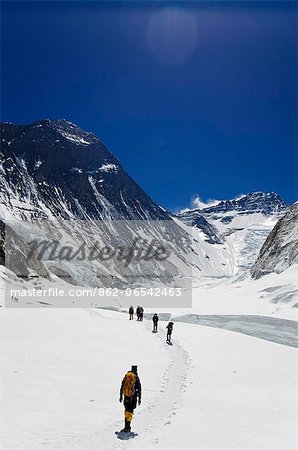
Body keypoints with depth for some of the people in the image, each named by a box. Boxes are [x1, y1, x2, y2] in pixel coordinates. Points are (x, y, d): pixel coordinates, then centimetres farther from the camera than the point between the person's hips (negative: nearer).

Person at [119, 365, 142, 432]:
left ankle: (127, 426, 21)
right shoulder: (136, 378, -8)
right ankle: (127, 428, -3)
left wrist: (121, 396, 15)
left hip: (126, 397, 4)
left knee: (127, 411, 17)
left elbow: (122, 387, 8)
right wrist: (139, 399, 2)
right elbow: (139, 389, -6)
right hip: (133, 398, -4)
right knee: (130, 412, 0)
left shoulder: (126, 376, 4)